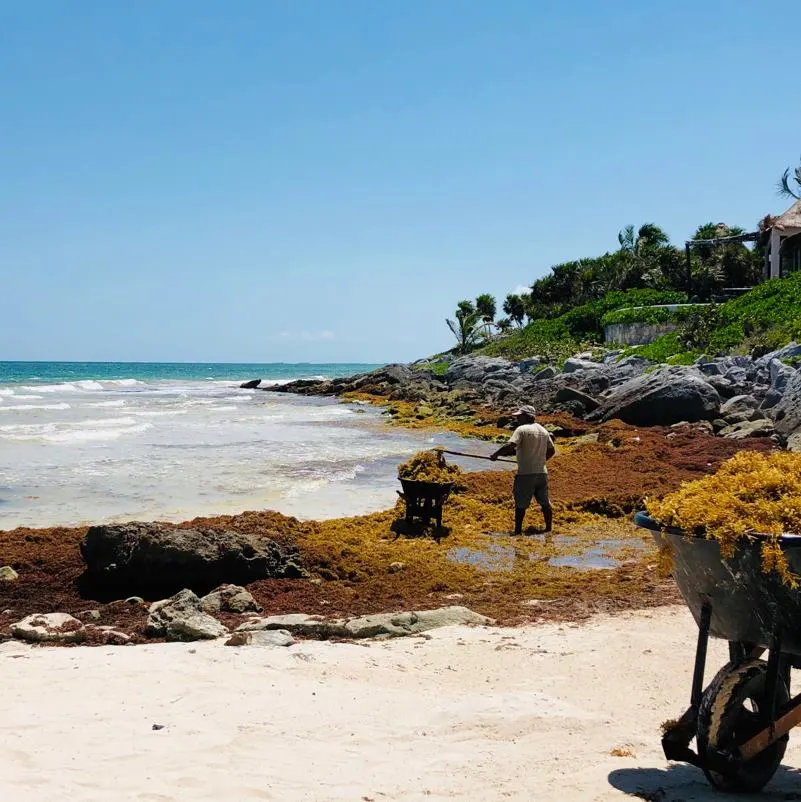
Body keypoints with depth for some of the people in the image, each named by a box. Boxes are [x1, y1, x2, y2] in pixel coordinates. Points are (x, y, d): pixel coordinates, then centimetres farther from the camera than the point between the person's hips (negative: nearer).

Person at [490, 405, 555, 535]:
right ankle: (549, 528, 17)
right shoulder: (543, 430, 11)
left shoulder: (522, 429, -10)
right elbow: (551, 451, 17)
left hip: (526, 473, -6)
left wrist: (496, 454, -12)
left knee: (521, 504, 0)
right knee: (545, 502, 12)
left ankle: (518, 530, 2)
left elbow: (510, 446, -22)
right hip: (542, 472, 6)